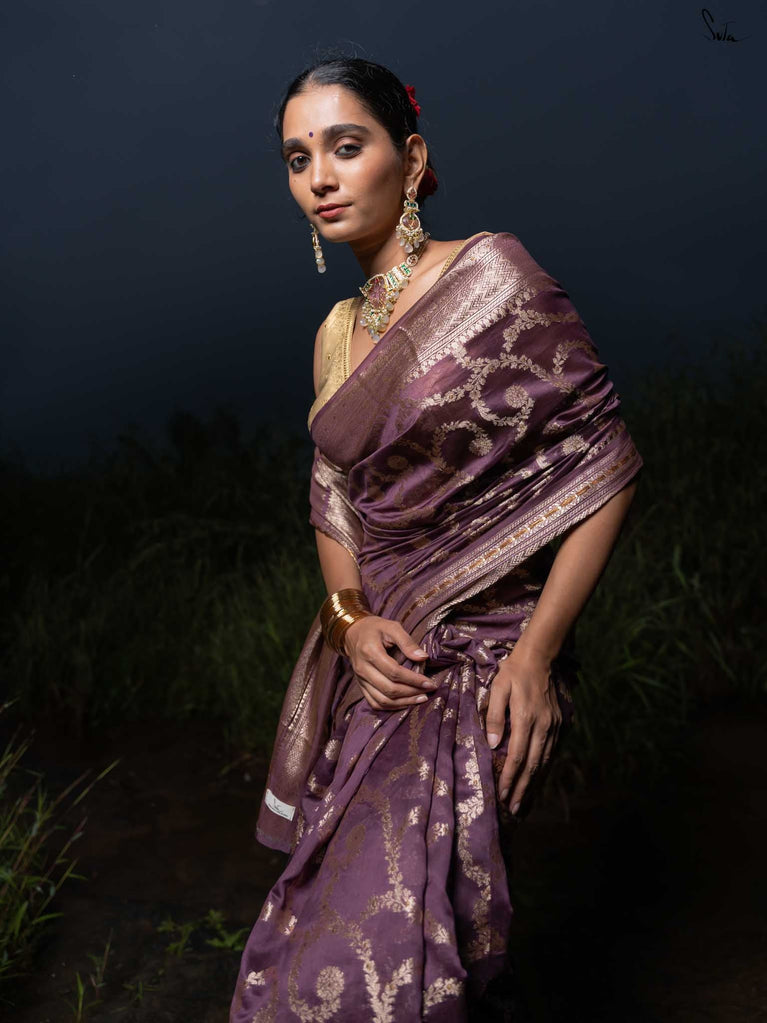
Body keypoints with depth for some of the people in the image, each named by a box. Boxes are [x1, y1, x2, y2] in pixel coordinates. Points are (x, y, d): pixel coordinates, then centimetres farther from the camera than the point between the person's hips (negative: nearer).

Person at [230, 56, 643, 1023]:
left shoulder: (493, 277, -8)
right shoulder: (338, 331, 12)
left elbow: (603, 463, -11)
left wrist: (538, 653, -16)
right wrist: (349, 615, -3)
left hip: (481, 659, -6)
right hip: (377, 657, 7)